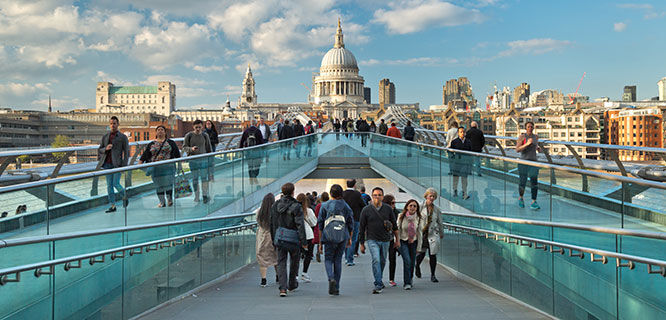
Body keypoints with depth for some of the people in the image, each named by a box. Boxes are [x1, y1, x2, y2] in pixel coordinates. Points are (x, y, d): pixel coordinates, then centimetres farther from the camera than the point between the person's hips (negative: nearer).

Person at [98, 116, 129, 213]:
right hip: (107, 164, 4)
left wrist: (124, 166, -11)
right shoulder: (105, 136, 12)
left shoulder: (123, 137, 0)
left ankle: (124, 197, 19)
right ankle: (112, 206, 7)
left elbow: (126, 152, -2)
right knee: (109, 185, 3)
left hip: (117, 164, -4)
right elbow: (99, 150, 13)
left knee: (116, 184, -10)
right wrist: (106, 148, -10)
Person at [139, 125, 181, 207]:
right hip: (156, 168, 2)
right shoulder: (151, 144, 12)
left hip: (168, 167, -2)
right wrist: (139, 163, -4)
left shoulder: (170, 142, 9)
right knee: (159, 185, 4)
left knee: (168, 183, -6)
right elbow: (144, 155, 7)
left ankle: (169, 200, 11)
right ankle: (162, 202, 14)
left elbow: (177, 154, 11)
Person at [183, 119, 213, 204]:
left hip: (203, 159, 0)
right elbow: (184, 147, 1)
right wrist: (191, 149, -20)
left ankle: (205, 195, -1)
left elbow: (209, 149, 10)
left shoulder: (205, 136, 2)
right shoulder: (189, 135, -3)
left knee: (204, 177, -5)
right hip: (193, 160, 0)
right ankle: (196, 196, 13)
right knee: (195, 178, 4)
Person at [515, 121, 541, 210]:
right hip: (523, 162, -3)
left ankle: (533, 203, -7)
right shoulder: (522, 137, -7)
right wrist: (527, 144, -26)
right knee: (522, 182, 6)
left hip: (533, 162, 3)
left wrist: (538, 148, 5)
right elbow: (517, 149, -15)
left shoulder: (536, 136, 8)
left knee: (534, 182, -8)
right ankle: (521, 198, 33)